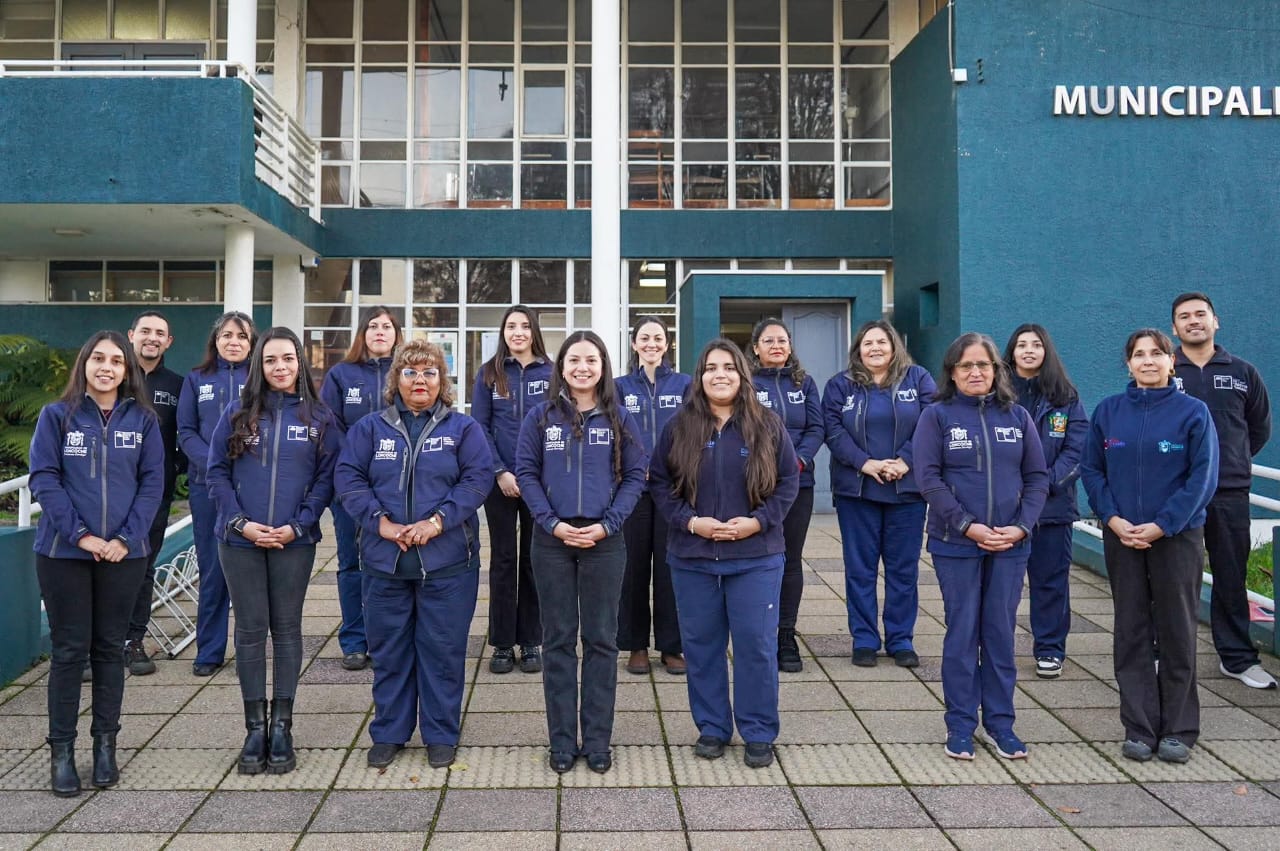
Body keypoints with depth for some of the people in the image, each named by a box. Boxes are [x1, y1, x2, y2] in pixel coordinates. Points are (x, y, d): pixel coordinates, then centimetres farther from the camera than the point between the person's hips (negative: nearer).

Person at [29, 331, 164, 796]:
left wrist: (125, 538, -11)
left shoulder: (143, 420, 4)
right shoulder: (56, 416, 0)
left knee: (110, 648, 9)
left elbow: (152, 482, 0)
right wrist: (80, 535, -15)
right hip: (63, 552, -1)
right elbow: (43, 478, -5)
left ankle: (105, 743, 20)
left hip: (124, 552, 1)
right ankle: (61, 749, 15)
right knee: (69, 650, 4)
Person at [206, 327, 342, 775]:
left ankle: (282, 727, 16)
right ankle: (254, 728, 16)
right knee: (250, 630, 6)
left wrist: (298, 525, -11)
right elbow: (217, 472, 2)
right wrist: (240, 522, -10)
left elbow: (326, 477, 0)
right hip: (240, 540, 1)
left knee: (286, 629, 7)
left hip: (294, 541, 0)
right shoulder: (238, 413, 4)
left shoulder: (318, 417, 3)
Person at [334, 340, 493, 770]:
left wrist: (439, 520, -17)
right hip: (384, 559, 2)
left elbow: (478, 478, -5)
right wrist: (380, 521, -14)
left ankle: (441, 734, 19)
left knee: (442, 649, 5)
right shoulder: (371, 428, 8)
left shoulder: (463, 428, 4)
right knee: (388, 649, 10)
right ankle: (388, 733, 25)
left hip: (447, 560, -1)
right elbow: (348, 477, 0)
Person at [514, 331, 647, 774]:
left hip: (604, 540, 0)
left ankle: (597, 740, 18)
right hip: (552, 541, 0)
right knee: (558, 639, 7)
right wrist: (552, 523, -12)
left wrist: (607, 524, -11)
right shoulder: (541, 417, 3)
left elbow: (635, 475, 2)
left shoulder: (619, 418, 4)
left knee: (601, 639, 6)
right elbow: (526, 472, 0)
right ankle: (562, 741, 17)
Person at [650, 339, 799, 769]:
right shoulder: (679, 427, 2)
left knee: (756, 644, 2)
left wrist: (759, 521, -11)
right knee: (701, 645, 9)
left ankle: (759, 733, 17)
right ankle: (711, 728, 24)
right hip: (692, 557, 1)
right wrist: (690, 521, -11)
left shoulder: (767, 426, 1)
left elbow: (788, 480, 3)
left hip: (755, 556, -1)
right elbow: (659, 482, 3)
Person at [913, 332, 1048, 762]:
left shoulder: (1017, 416, 7)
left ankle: (1000, 722, 22)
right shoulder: (937, 416, -1)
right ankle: (961, 725, 16)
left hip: (1010, 546, 3)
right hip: (956, 545, -2)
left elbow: (1037, 477, 6)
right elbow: (928, 479, -8)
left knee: (1001, 633, 9)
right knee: (962, 633, 5)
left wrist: (1021, 526, -8)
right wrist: (968, 526, -15)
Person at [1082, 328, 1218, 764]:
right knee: (1131, 632, 6)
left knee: (1177, 632, 6)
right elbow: (1091, 470, 4)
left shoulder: (1193, 411, -3)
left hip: (1177, 536, -2)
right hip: (1121, 536, 2)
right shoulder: (1108, 410, 4)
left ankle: (1178, 730, 18)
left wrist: (1162, 525, -15)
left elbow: (1203, 477, -7)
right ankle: (1139, 728, 16)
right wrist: (1112, 518, -9)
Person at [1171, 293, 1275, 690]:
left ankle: (1237, 657, 19)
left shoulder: (1243, 372, 8)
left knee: (1231, 576, 9)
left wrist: (1235, 461, 14)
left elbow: (1260, 427, 18)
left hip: (1230, 493, 2)